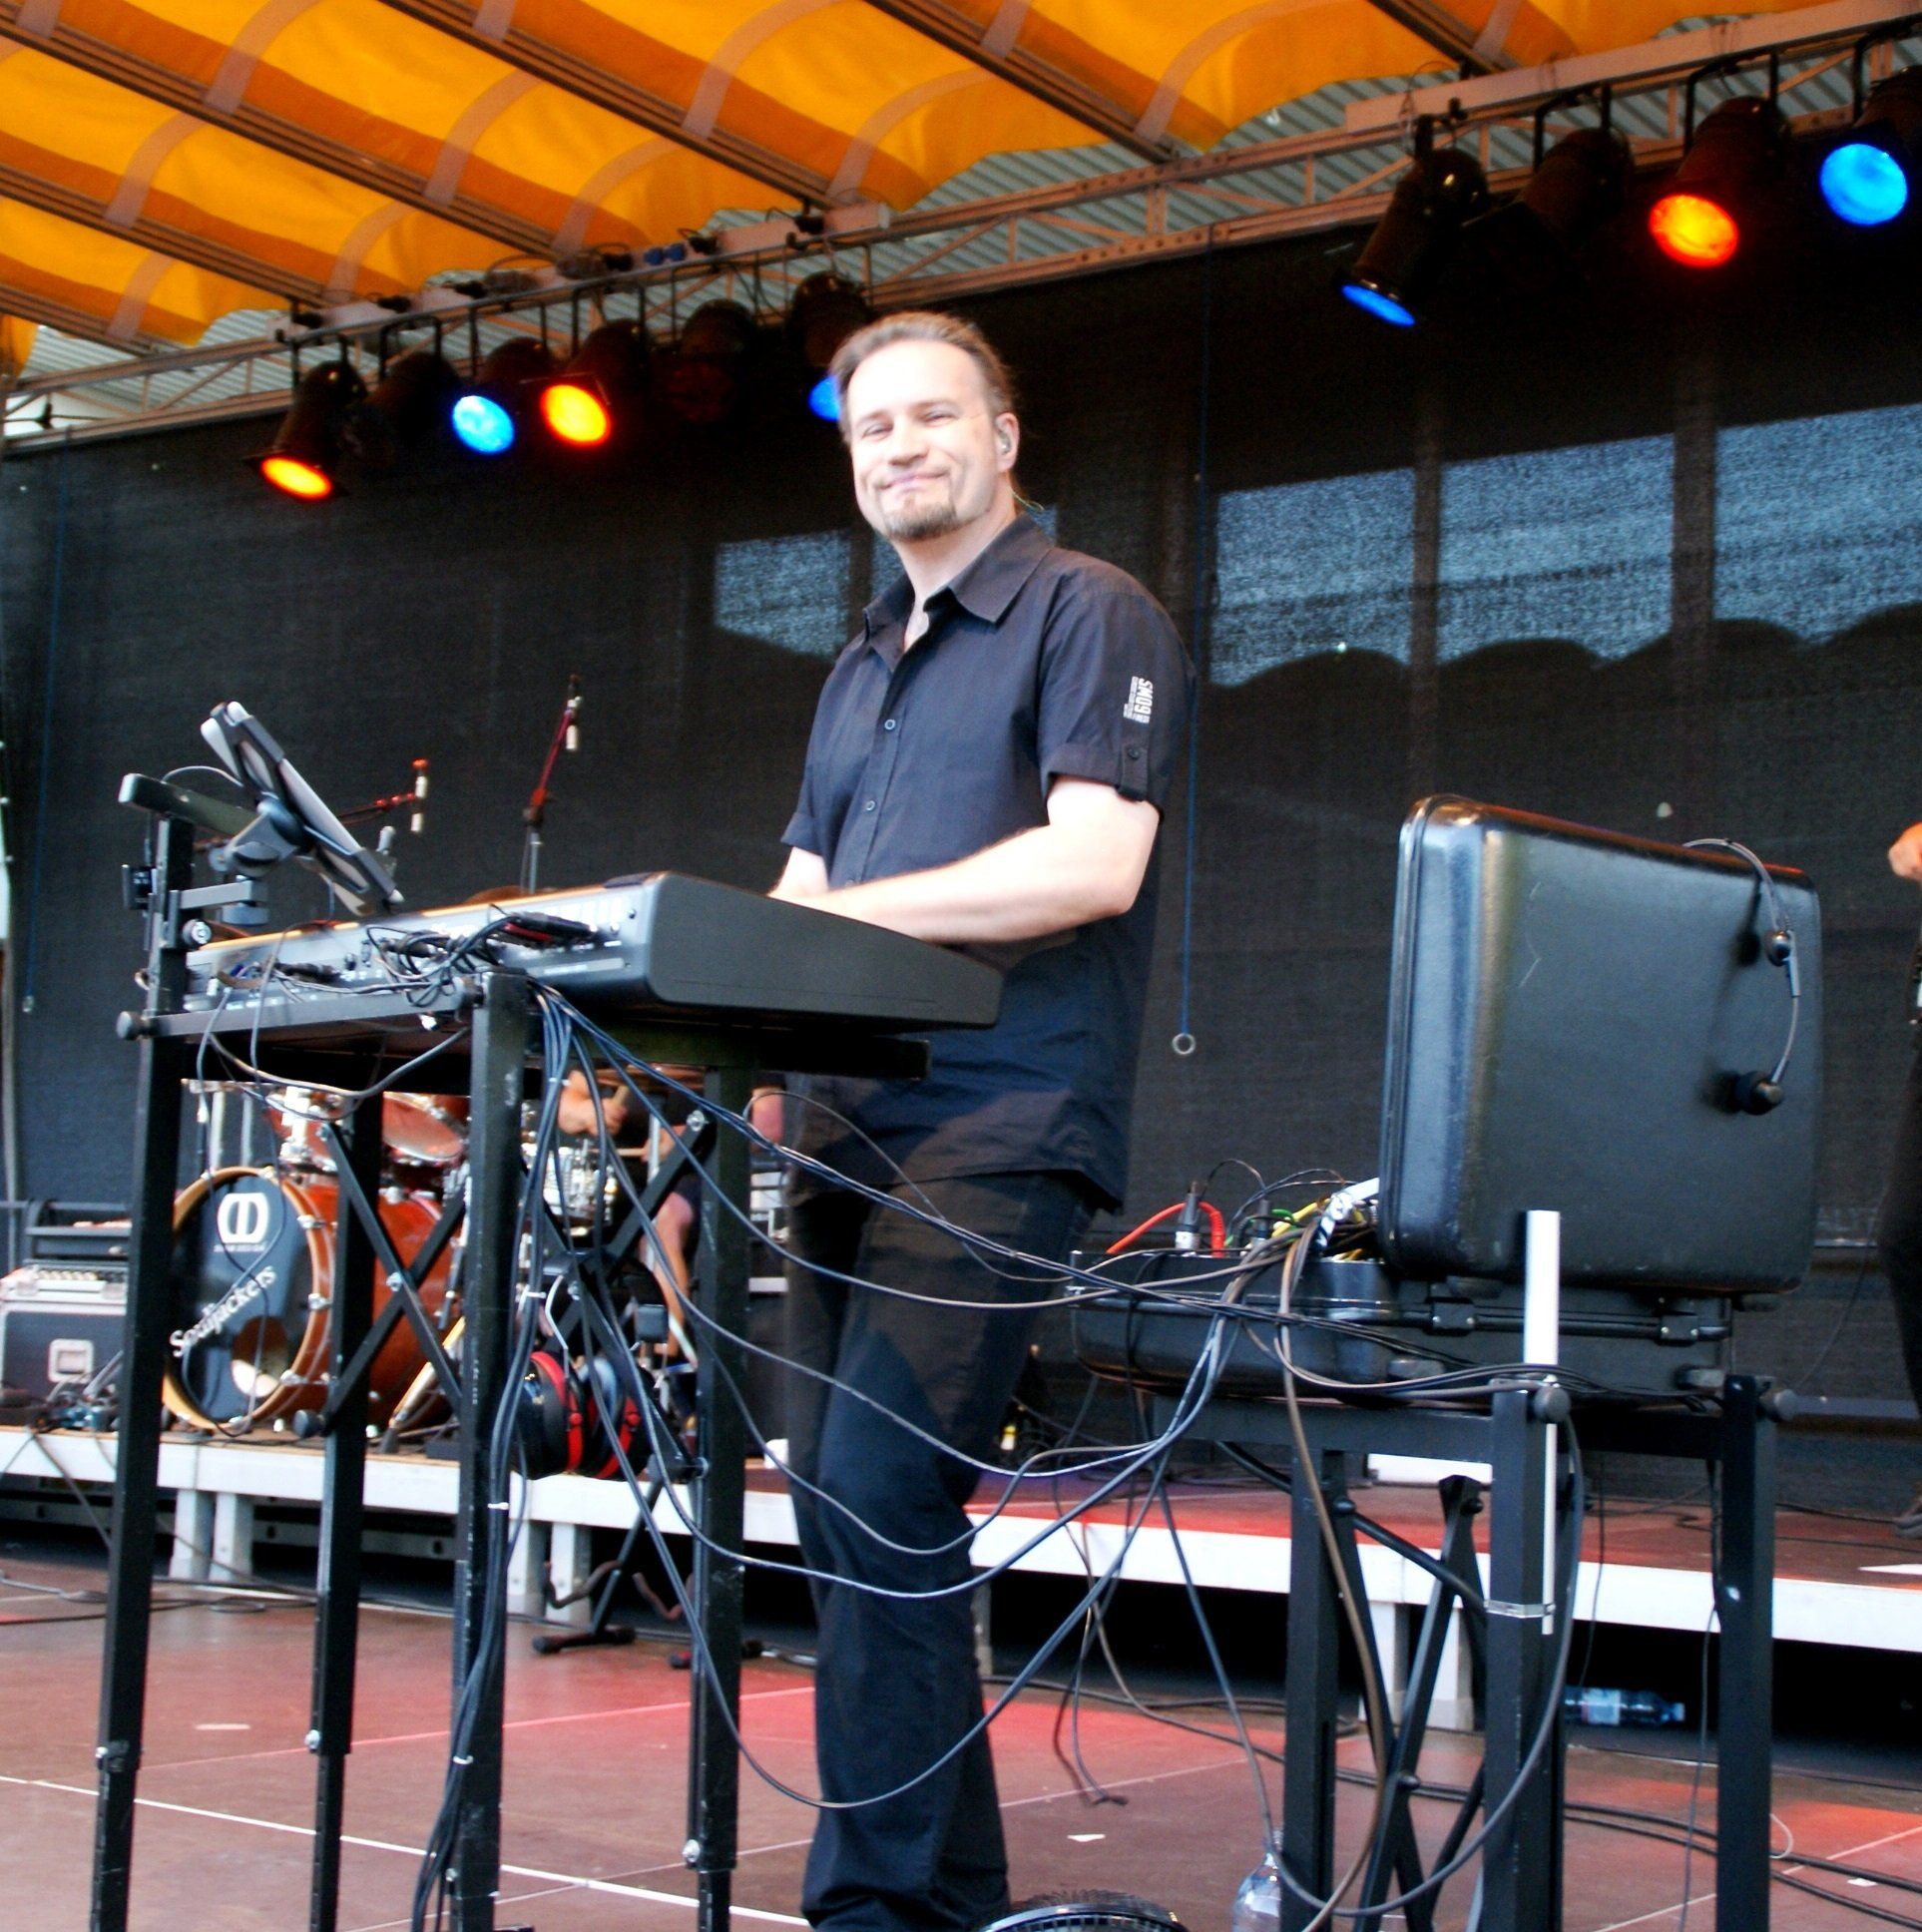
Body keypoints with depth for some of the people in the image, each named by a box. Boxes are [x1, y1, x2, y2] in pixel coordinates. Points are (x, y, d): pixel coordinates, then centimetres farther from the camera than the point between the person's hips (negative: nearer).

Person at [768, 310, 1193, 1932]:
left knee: (880, 1496, -18)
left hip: (1005, 1119, -8)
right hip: (852, 1122, 9)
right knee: (836, 1502, 6)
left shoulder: (1090, 614, 0)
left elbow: (1095, 860, -14)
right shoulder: (860, 672, 26)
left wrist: (846, 912, -18)